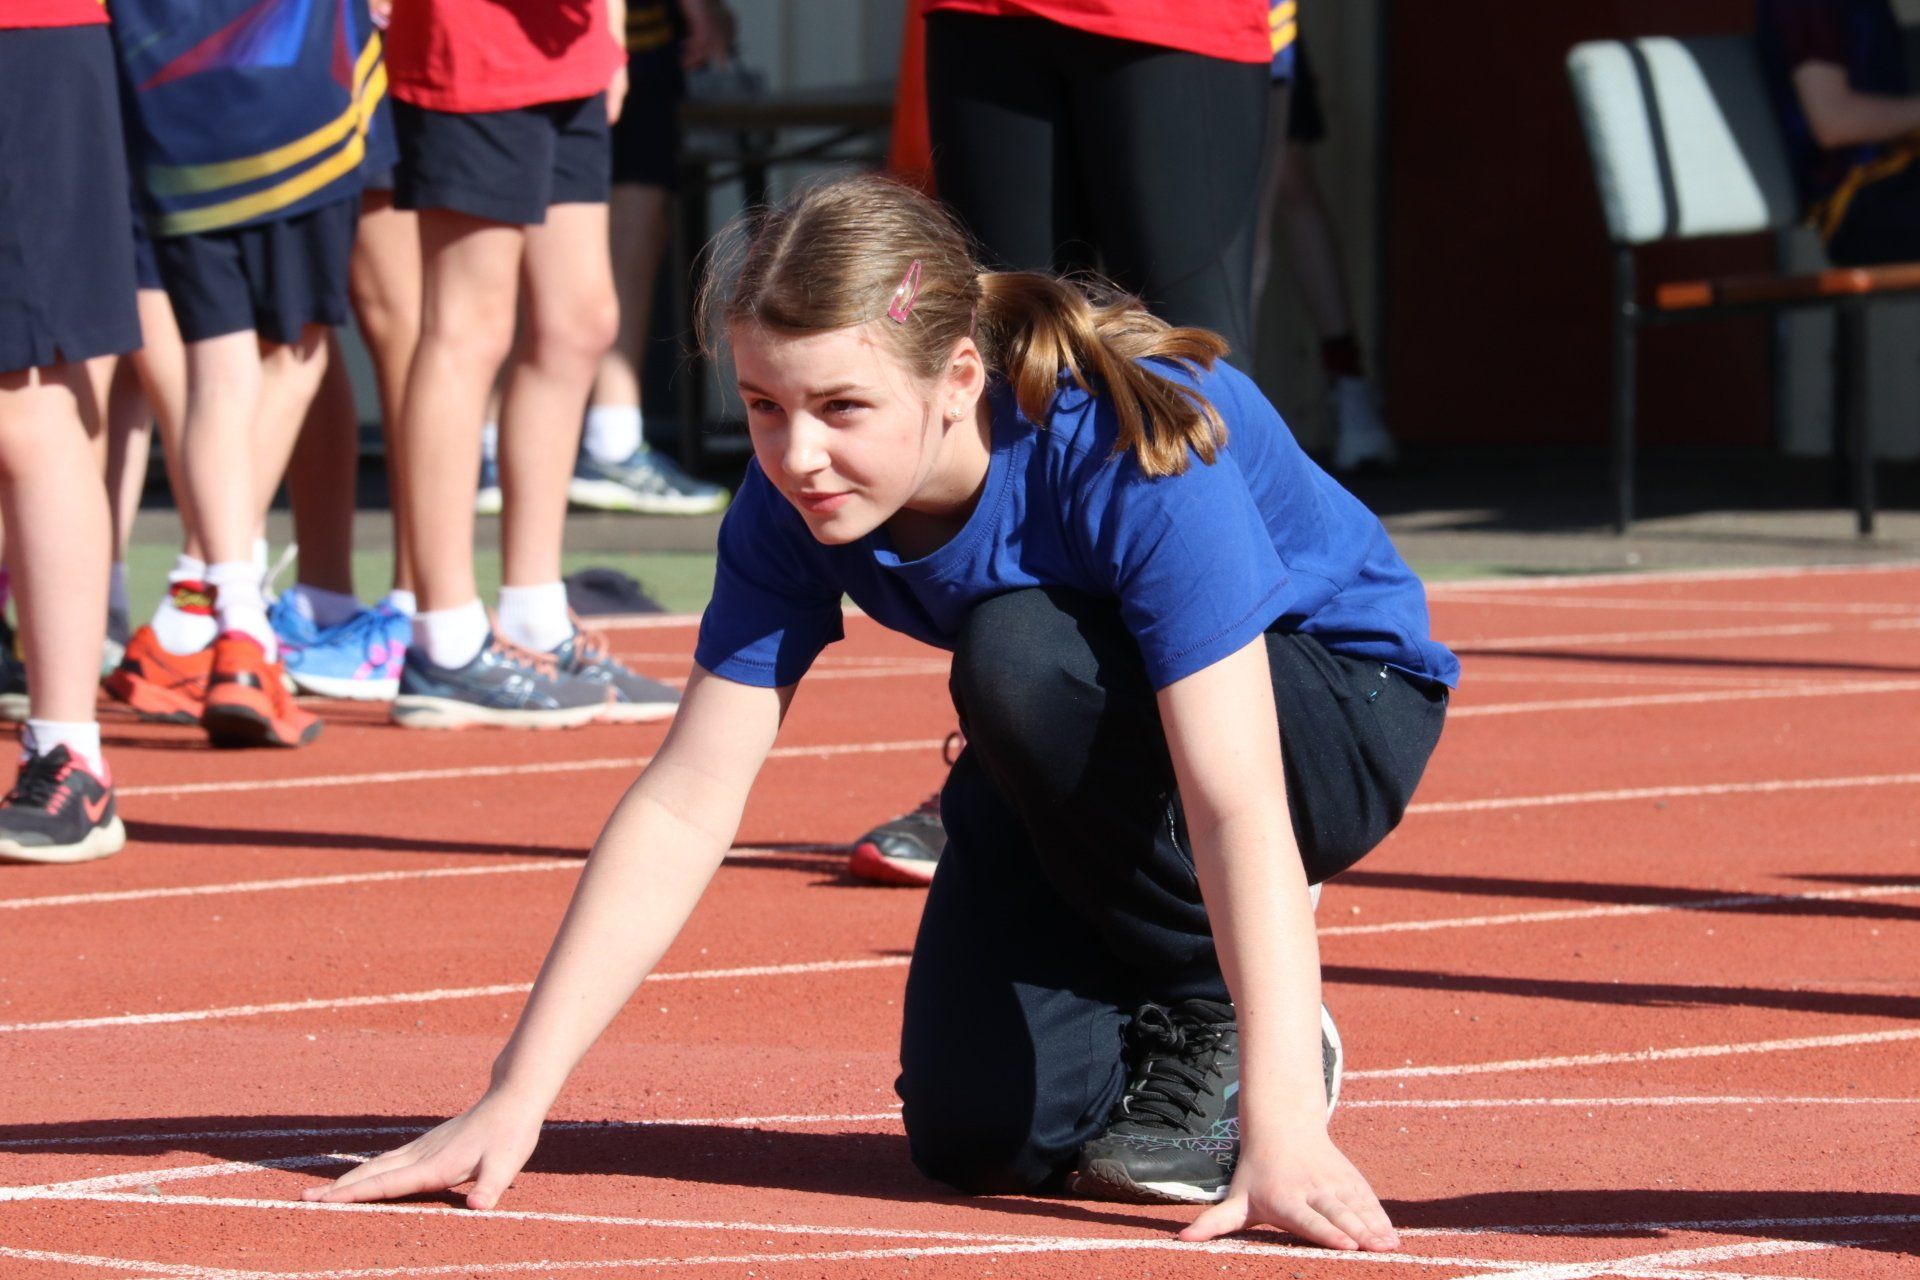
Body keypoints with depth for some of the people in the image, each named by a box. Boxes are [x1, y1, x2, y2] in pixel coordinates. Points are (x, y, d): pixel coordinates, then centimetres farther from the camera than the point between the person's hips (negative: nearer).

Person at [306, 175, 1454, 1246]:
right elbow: (685, 804, -19)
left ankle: (1225, 1026, -14)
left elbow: (1238, 806, -43)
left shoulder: (1135, 453, -37)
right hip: (1081, 763, 5)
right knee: (978, 1134, -15)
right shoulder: (797, 504, -21)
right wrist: (517, 1102, -24)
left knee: (1018, 650, -34)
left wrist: (1281, 1126, -52)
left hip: (1339, 718, -5)